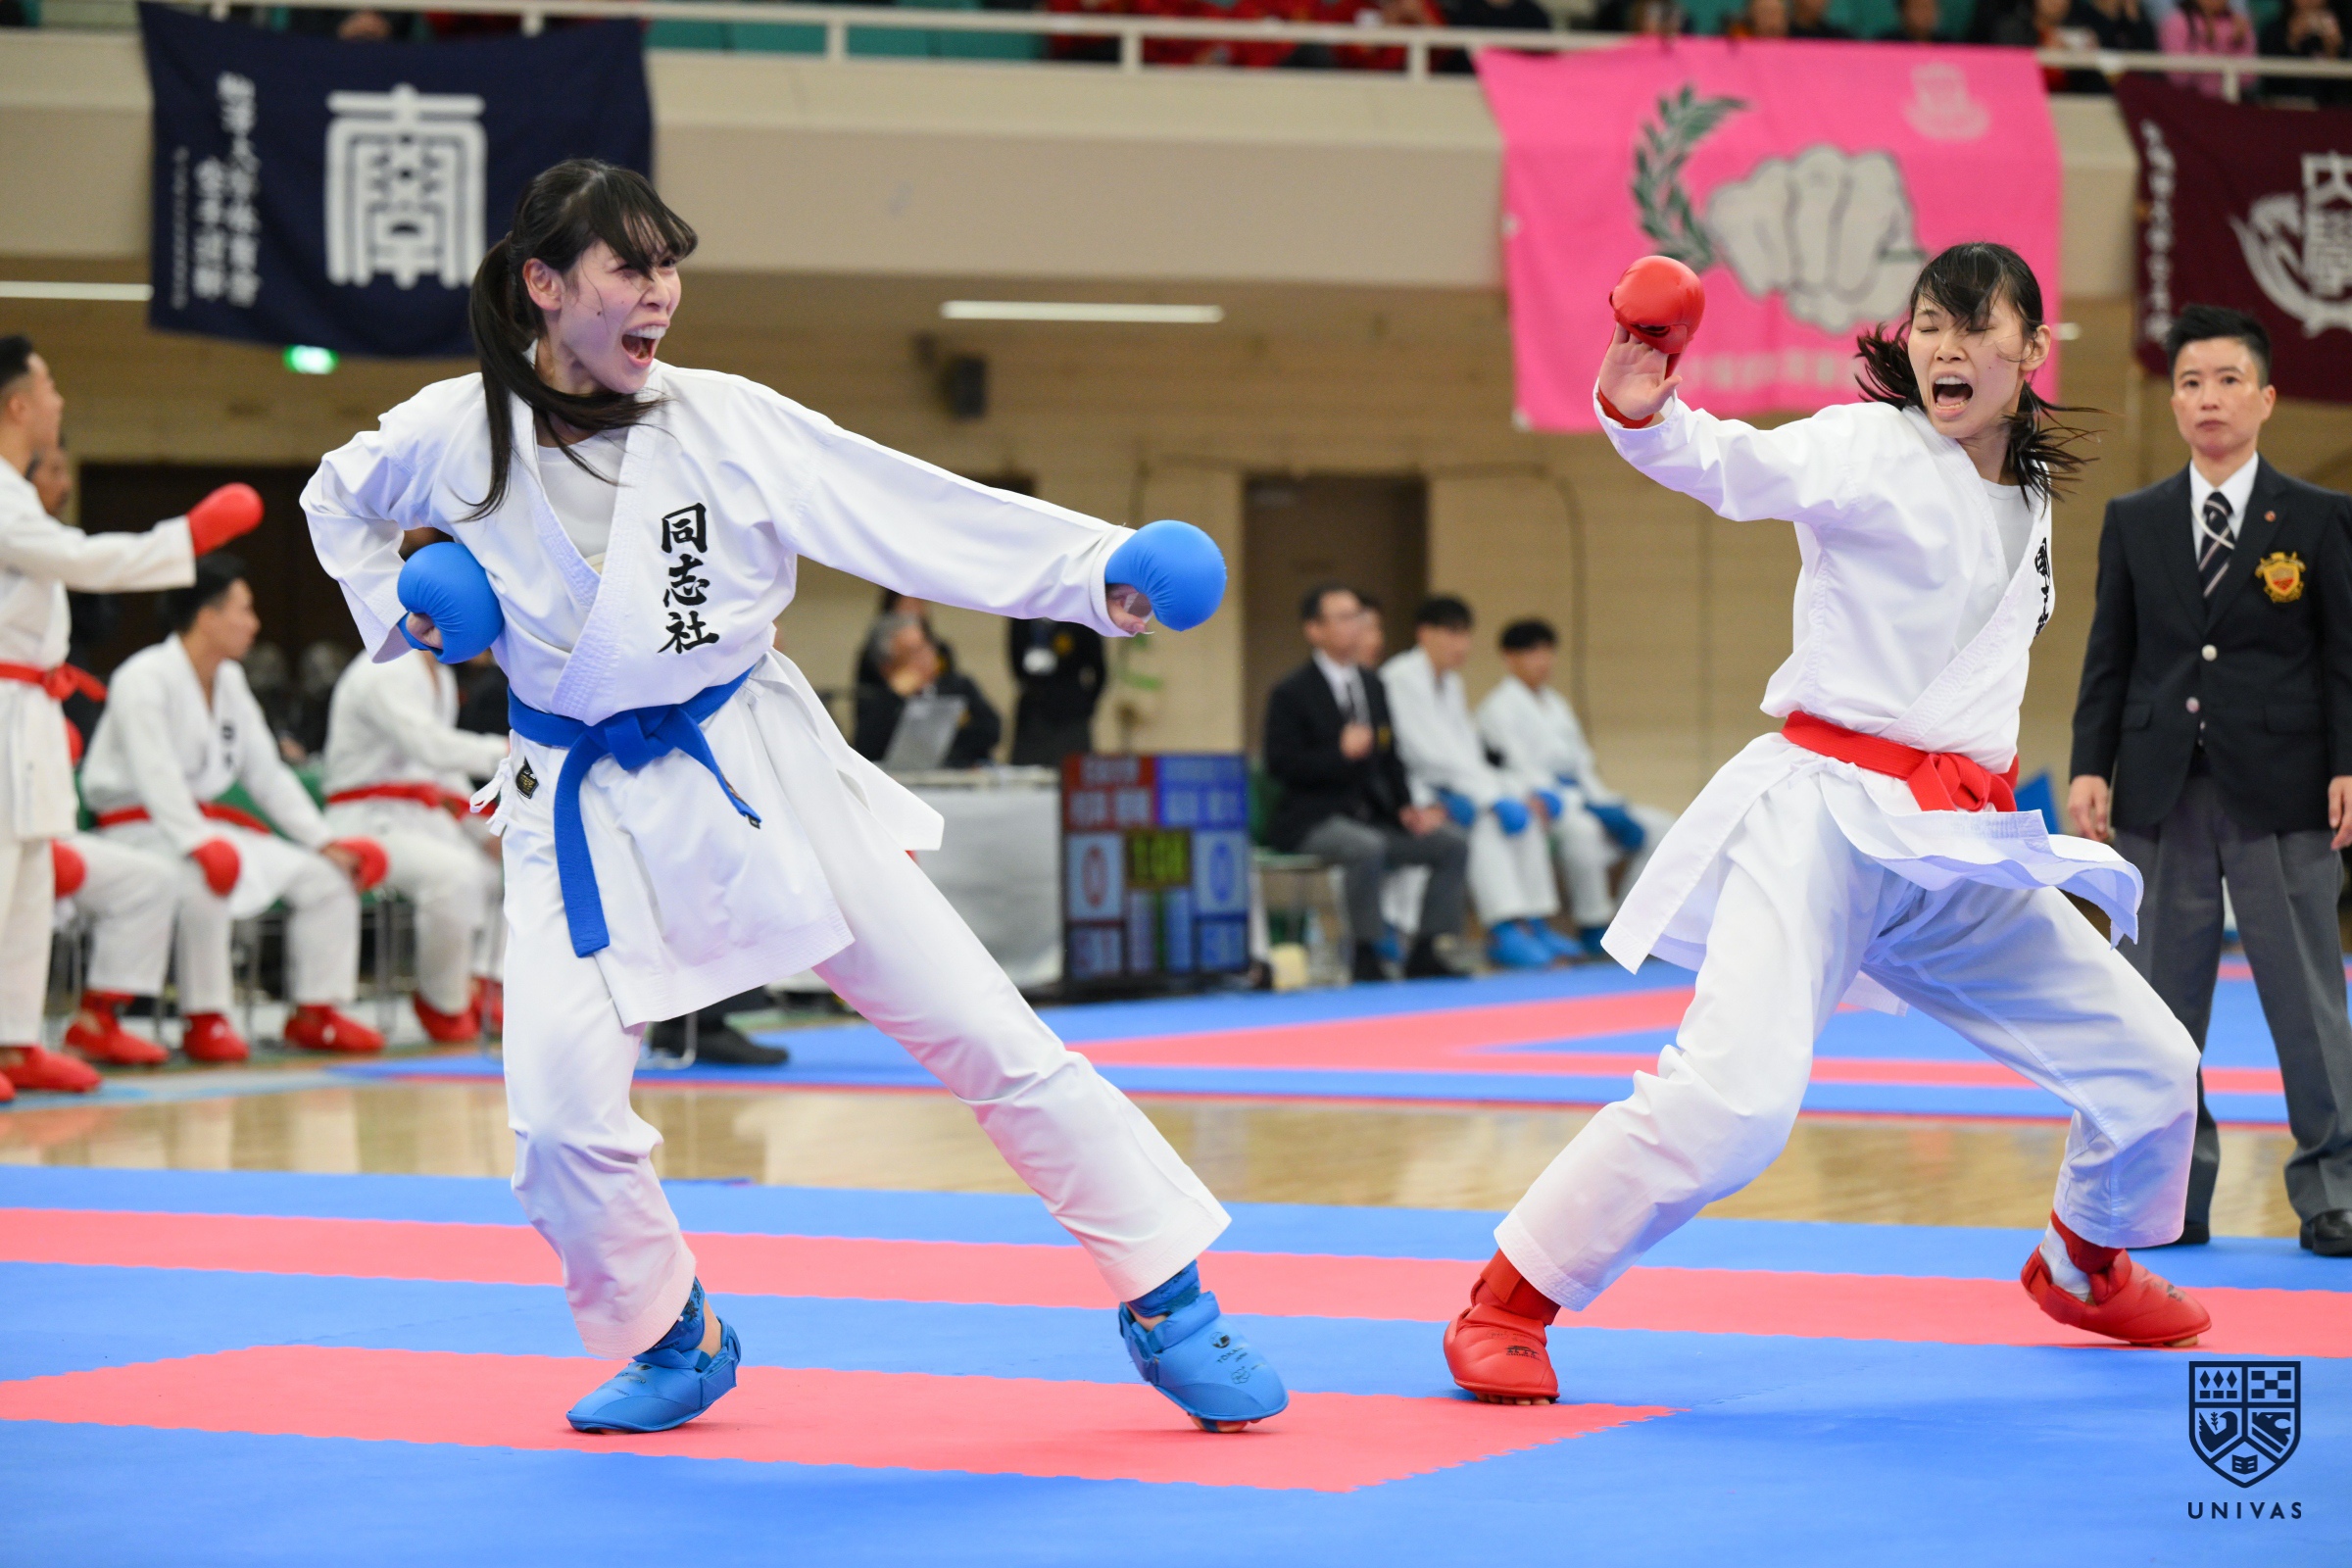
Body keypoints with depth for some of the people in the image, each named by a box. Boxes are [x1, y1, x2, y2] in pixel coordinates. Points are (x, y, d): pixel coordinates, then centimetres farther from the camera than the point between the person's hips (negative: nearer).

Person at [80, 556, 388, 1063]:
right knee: (203, 879, -40)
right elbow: (156, 774, -27)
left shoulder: (230, 681, 12)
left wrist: (323, 841, 4)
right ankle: (204, 1020, -28)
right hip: (140, 829, -9)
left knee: (325, 876, -2)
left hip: (209, 824, 9)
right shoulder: (145, 678, -15)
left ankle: (315, 1011, 6)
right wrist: (197, 843, -41)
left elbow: (268, 774, 14)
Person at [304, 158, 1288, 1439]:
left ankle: (1167, 1303, 7)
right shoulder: (451, 439, -5)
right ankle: (676, 1341, 19)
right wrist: (393, 609, 0)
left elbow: (916, 514, -13)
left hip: (759, 769, -1)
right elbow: (338, 503, 18)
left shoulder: (721, 421, -9)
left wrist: (1100, 571, -23)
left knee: (978, 1027, -3)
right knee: (559, 1111, -10)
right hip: (588, 815, 1)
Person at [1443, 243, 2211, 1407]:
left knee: (2149, 1069, 11)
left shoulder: (2027, 500, 14)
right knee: (1733, 1097, -25)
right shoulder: (1872, 450, -7)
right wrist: (1645, 415, -47)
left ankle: (2084, 1264, 41)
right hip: (1827, 818, -7)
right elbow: (1740, 465, -27)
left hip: (1961, 850, 7)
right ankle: (1505, 1306, -13)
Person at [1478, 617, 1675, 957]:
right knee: (1582, 830, -40)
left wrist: (1611, 805, 0)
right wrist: (1578, 804, -21)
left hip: (1578, 798, 9)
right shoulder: (1500, 708, -5)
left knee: (1660, 827, -2)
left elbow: (1581, 764, 18)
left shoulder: (1555, 705, 21)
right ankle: (1591, 929, -27)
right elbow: (1521, 773, -14)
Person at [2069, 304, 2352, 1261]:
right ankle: (2169, 1193, 13)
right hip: (2161, 790, 3)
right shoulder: (2133, 522, 10)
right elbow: (2109, 656, 9)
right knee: (2161, 1000, 6)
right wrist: (2091, 767, 0)